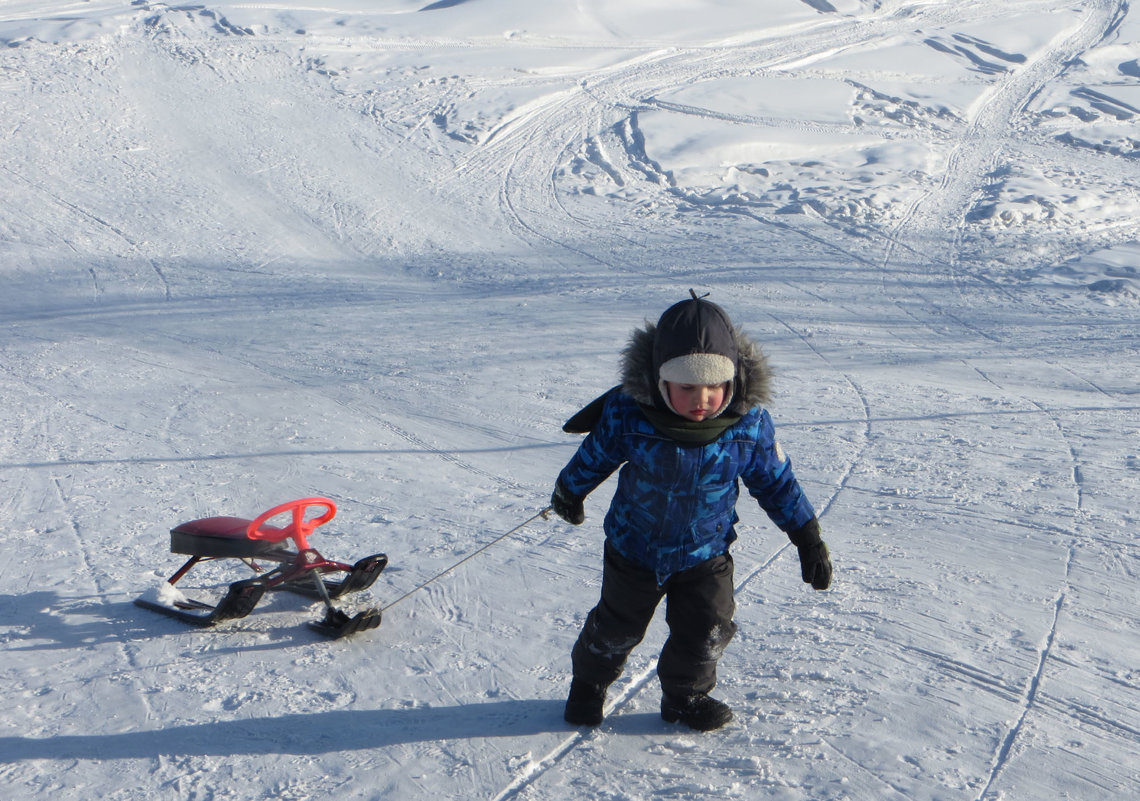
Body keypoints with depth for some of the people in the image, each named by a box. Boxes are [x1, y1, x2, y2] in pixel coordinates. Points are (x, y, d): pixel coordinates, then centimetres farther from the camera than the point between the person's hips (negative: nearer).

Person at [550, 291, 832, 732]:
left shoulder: (749, 423, -22)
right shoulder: (627, 414, -27)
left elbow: (776, 481, -6)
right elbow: (593, 457, -6)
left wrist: (809, 539, 0)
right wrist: (569, 494, 11)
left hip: (705, 552, 1)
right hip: (633, 548, -1)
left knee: (705, 631, 6)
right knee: (616, 628, 16)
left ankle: (685, 695, 37)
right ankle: (588, 682, 47)